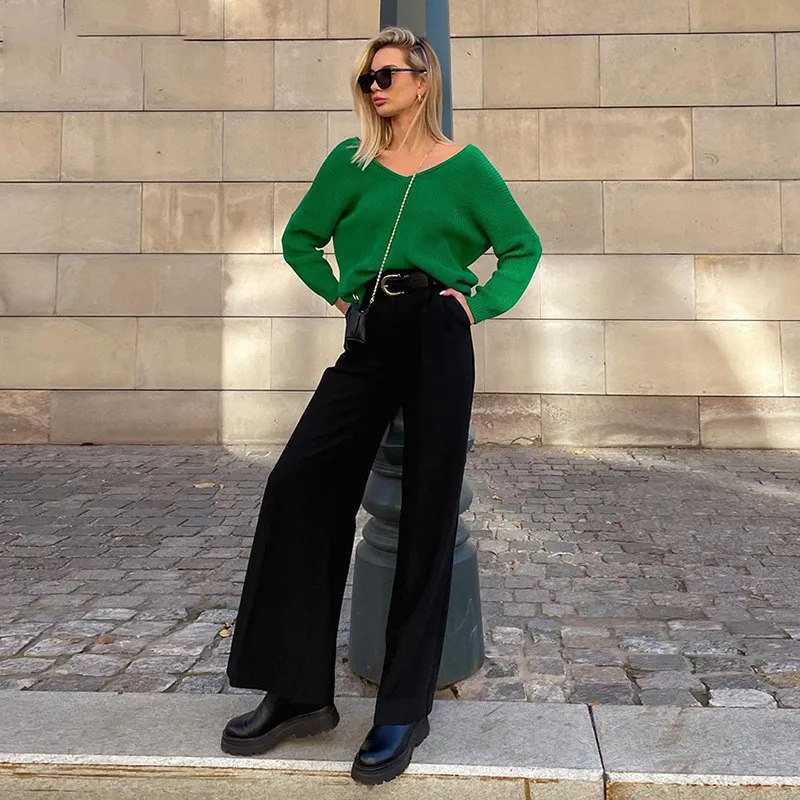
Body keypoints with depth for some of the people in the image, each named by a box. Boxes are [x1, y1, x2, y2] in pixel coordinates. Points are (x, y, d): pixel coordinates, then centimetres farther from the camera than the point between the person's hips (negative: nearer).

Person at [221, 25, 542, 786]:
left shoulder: (465, 165, 8)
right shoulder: (350, 161, 14)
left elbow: (523, 248, 12)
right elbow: (300, 239, 21)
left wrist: (477, 305, -1)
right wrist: (338, 294, 8)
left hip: (437, 338, -2)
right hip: (368, 344, 3)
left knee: (427, 514, -3)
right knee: (301, 485, -11)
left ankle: (404, 710, 7)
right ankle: (299, 692, 2)